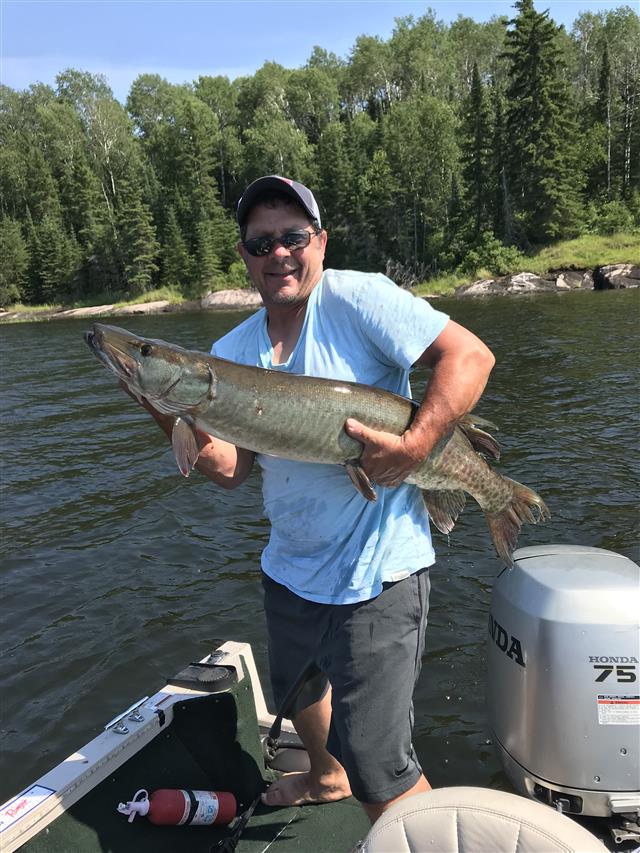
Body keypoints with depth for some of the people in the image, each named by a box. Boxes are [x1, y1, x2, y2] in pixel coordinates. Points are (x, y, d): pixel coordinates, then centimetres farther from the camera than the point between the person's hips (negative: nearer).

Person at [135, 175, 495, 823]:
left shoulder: (357, 297, -13)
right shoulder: (232, 351, 4)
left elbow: (470, 356, -18)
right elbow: (232, 468, 0)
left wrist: (415, 444, -29)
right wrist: (180, 426, -17)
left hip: (376, 573, -7)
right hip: (289, 567, 8)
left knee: (377, 770, -2)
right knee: (296, 692, 32)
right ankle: (326, 777, 63)